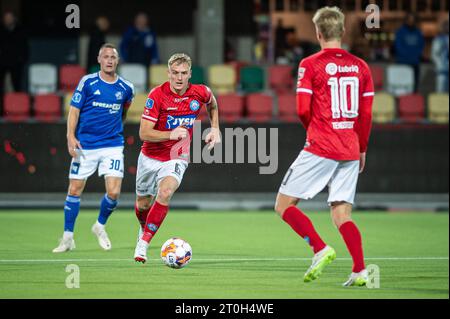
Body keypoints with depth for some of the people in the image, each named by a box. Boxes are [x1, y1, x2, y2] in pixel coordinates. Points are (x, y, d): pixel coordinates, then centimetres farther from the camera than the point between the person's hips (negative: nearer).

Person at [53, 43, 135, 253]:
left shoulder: (126, 88, 2)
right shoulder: (87, 82, -3)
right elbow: (74, 110, -2)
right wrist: (71, 137, -12)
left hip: (113, 145, 1)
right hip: (85, 145, -1)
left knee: (113, 192, -10)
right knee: (74, 190, 1)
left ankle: (100, 226, 19)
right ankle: (68, 237, 14)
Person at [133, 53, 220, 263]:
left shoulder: (199, 93, -9)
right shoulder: (157, 95, -18)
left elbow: (212, 103, 18)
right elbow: (144, 133, -22)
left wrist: (215, 129, 10)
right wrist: (171, 134, -36)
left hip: (176, 158, 0)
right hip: (150, 157, 0)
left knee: (165, 192, -29)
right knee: (143, 204, 14)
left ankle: (143, 244, -23)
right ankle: (144, 229, 50)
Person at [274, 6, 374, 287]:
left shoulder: (310, 65, -6)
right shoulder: (360, 66, 8)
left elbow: (303, 110, -11)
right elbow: (367, 114, 8)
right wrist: (362, 149, 19)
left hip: (320, 148, -5)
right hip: (350, 152, 5)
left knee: (284, 204, 4)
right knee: (342, 214, 8)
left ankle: (321, 249, -12)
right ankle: (360, 271, -7)